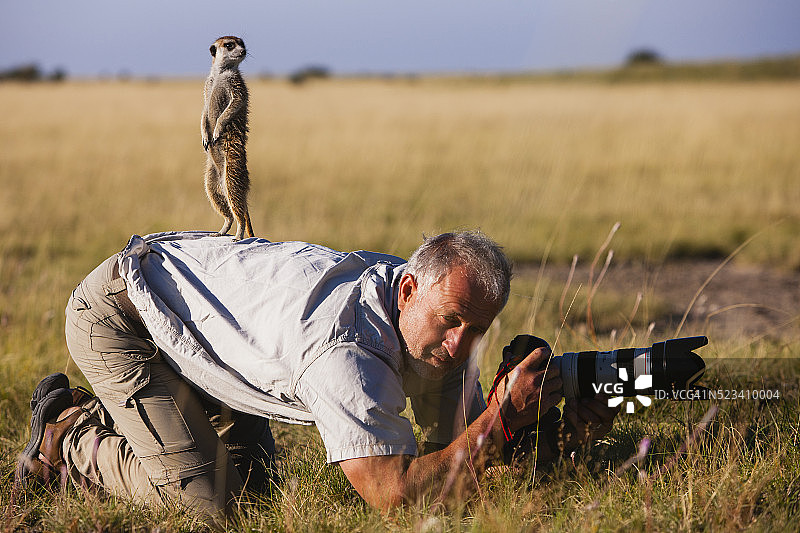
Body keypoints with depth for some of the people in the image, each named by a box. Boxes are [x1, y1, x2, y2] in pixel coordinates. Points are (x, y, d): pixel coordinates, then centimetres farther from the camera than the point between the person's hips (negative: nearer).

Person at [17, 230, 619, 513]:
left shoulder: (437, 306, -12)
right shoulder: (346, 351, -39)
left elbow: (458, 439, -6)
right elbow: (392, 491, -41)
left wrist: (560, 434, -23)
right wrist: (503, 417, -41)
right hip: (116, 312, -9)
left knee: (250, 470, 12)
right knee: (202, 494, -16)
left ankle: (99, 415, 29)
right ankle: (67, 433, 9)